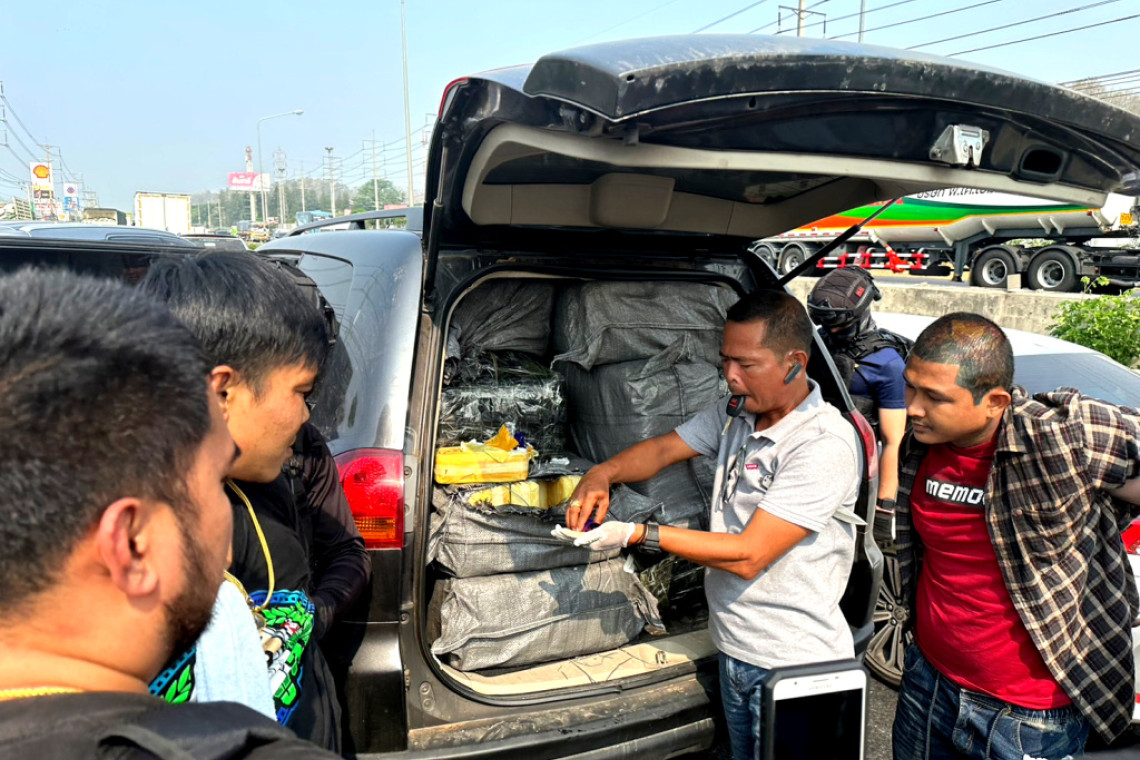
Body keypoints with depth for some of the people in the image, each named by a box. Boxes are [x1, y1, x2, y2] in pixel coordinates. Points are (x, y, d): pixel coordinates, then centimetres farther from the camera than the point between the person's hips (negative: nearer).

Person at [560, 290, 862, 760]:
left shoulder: (825, 445, -25)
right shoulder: (736, 416, 0)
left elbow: (747, 556, -26)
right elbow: (662, 449, 10)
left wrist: (635, 535, -22)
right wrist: (602, 474, -11)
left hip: (794, 666, -7)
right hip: (733, 648, 7)